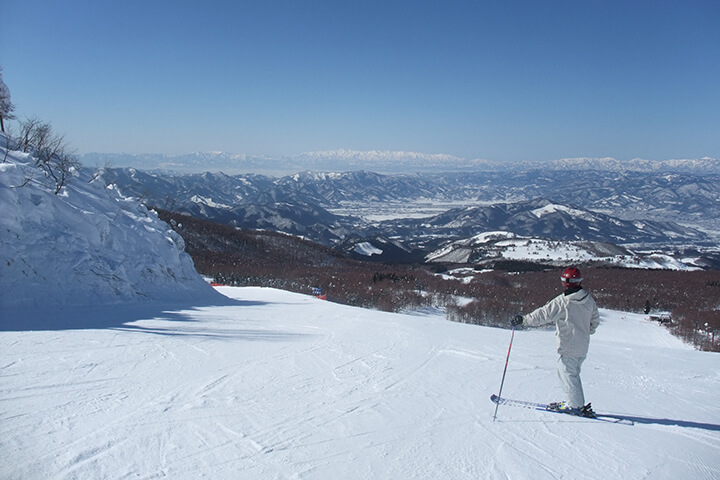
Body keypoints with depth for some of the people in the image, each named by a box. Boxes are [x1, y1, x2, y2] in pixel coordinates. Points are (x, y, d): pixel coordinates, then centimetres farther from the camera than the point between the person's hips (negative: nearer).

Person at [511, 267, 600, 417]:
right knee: (568, 371, 19)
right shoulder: (589, 299, 3)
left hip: (569, 346, -8)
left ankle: (577, 406, 5)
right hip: (583, 345, 8)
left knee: (568, 374, 2)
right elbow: (595, 320, 16)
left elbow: (544, 314, -19)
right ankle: (572, 401, 22)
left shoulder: (562, 301, -19)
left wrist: (523, 320, -12)